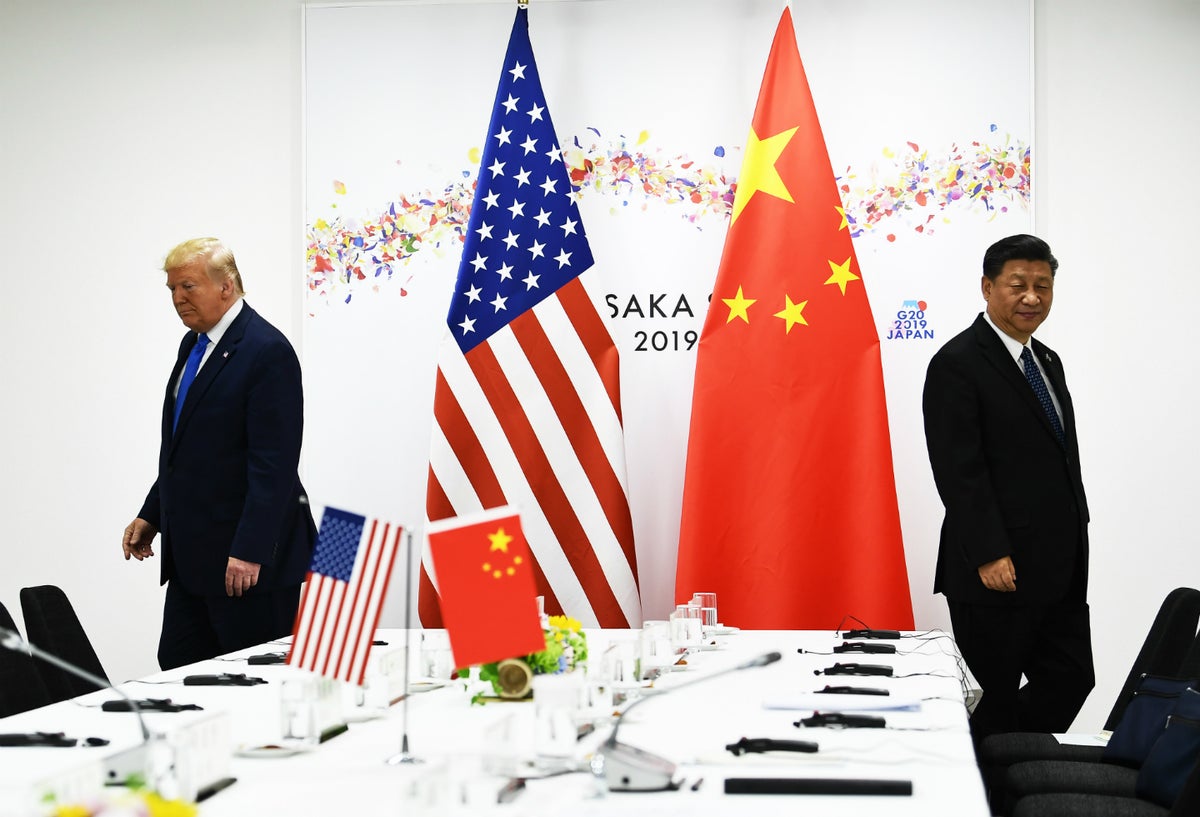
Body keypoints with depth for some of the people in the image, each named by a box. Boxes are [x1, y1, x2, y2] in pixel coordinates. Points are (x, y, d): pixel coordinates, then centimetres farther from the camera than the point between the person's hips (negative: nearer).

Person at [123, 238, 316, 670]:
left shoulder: (267, 351, -15)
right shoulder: (194, 344, 14)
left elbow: (274, 463, -20)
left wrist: (250, 552, -23)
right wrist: (151, 516, 16)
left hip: (249, 558, -9)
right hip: (192, 554, 9)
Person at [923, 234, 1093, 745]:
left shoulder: (1048, 363, 16)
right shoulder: (957, 365, -10)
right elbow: (958, 469, -16)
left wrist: (1074, 547, 15)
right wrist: (989, 556, -20)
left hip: (1058, 570, 8)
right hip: (997, 571, -8)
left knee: (1071, 680, 7)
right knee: (995, 699, 0)